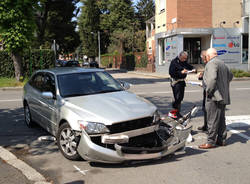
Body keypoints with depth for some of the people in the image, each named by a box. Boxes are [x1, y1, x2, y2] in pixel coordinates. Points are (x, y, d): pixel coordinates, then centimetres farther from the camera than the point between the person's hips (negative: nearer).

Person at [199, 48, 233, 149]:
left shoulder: (211, 63, -13)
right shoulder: (222, 63, 18)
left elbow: (212, 79, -26)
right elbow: (230, 75, 31)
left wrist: (208, 91, -16)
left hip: (214, 96, -9)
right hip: (223, 97, 9)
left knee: (212, 120, -4)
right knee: (221, 119, 15)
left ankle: (211, 142, 1)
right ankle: (222, 140, 23)